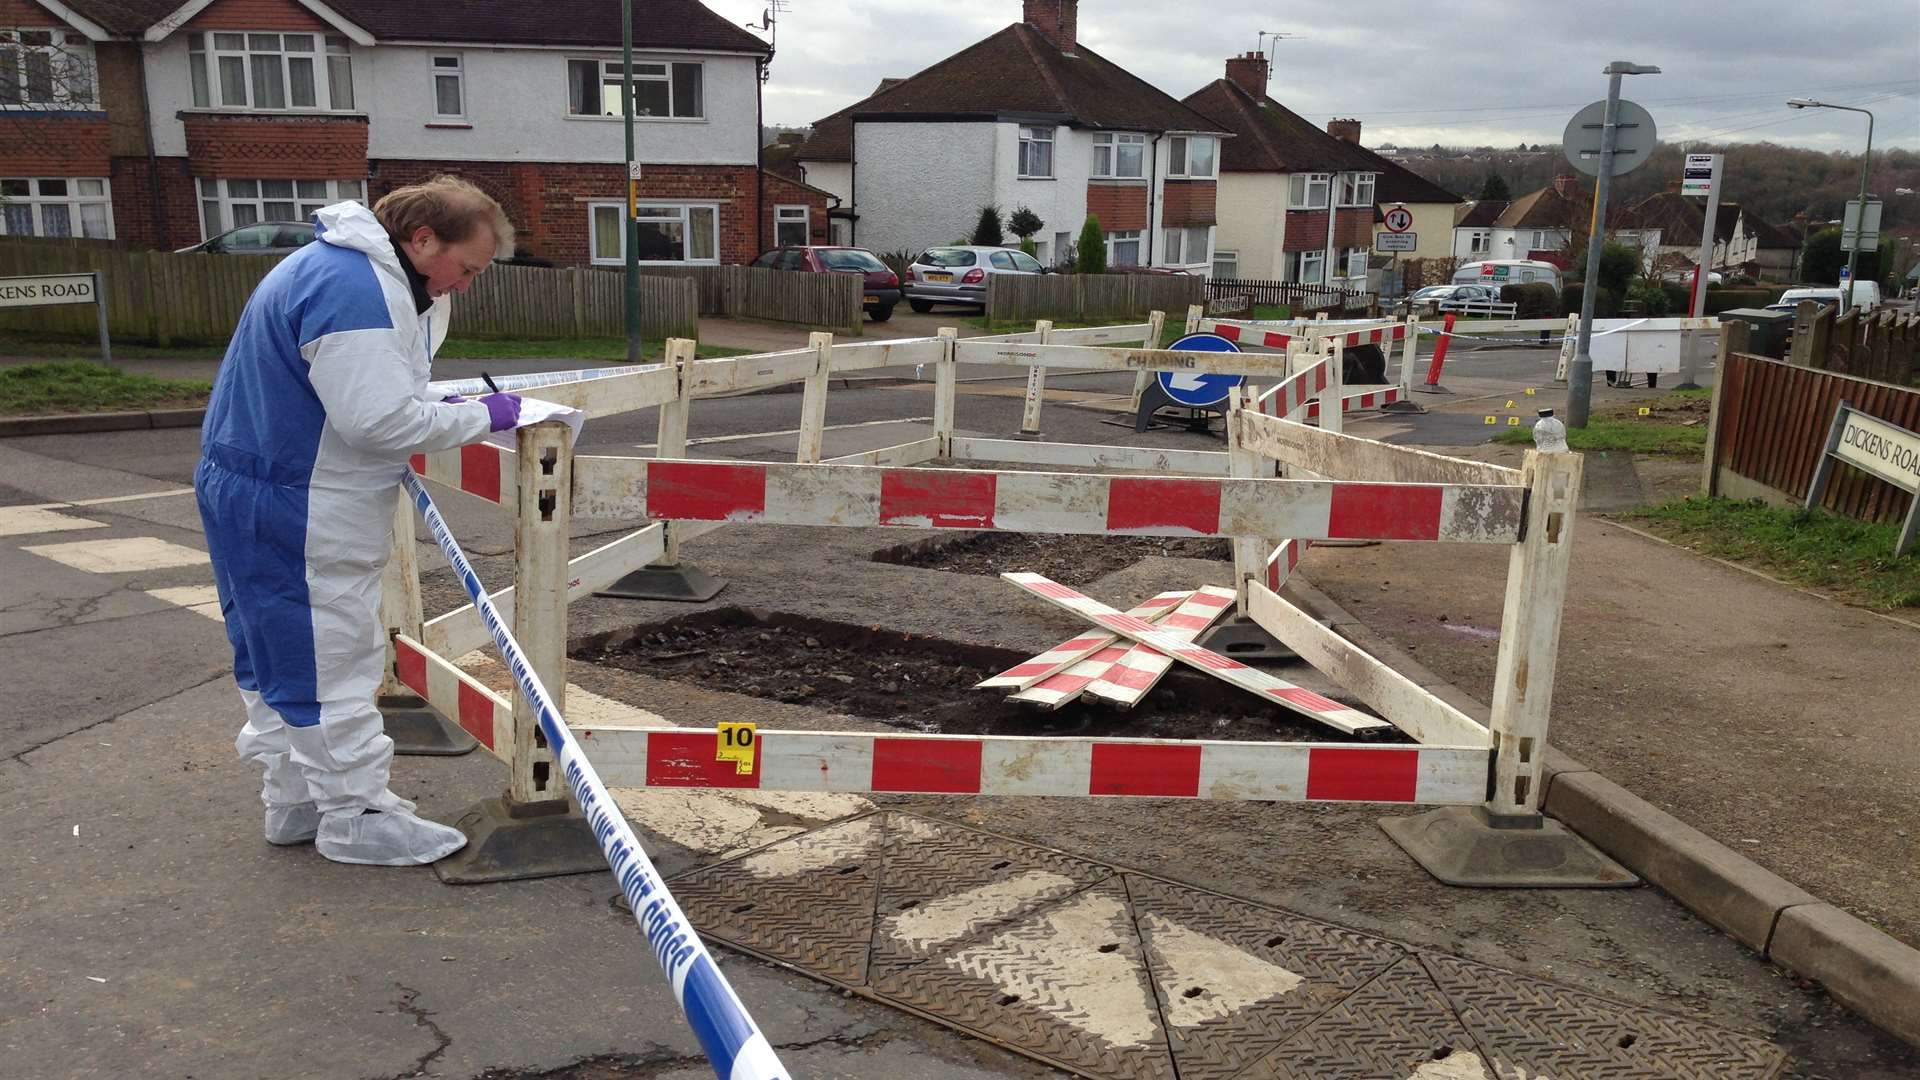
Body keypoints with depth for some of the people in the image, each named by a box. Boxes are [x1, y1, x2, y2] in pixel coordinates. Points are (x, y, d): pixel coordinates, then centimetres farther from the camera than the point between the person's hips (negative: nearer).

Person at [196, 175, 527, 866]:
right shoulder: (355, 288, -23)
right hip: (294, 512, -11)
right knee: (333, 658, -1)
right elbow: (382, 420, -28)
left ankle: (295, 800, 30)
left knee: (279, 651, 17)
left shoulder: (352, 270, 13)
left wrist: (444, 413, 6)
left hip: (256, 492, 11)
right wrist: (481, 416, -16)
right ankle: (356, 817, 10)